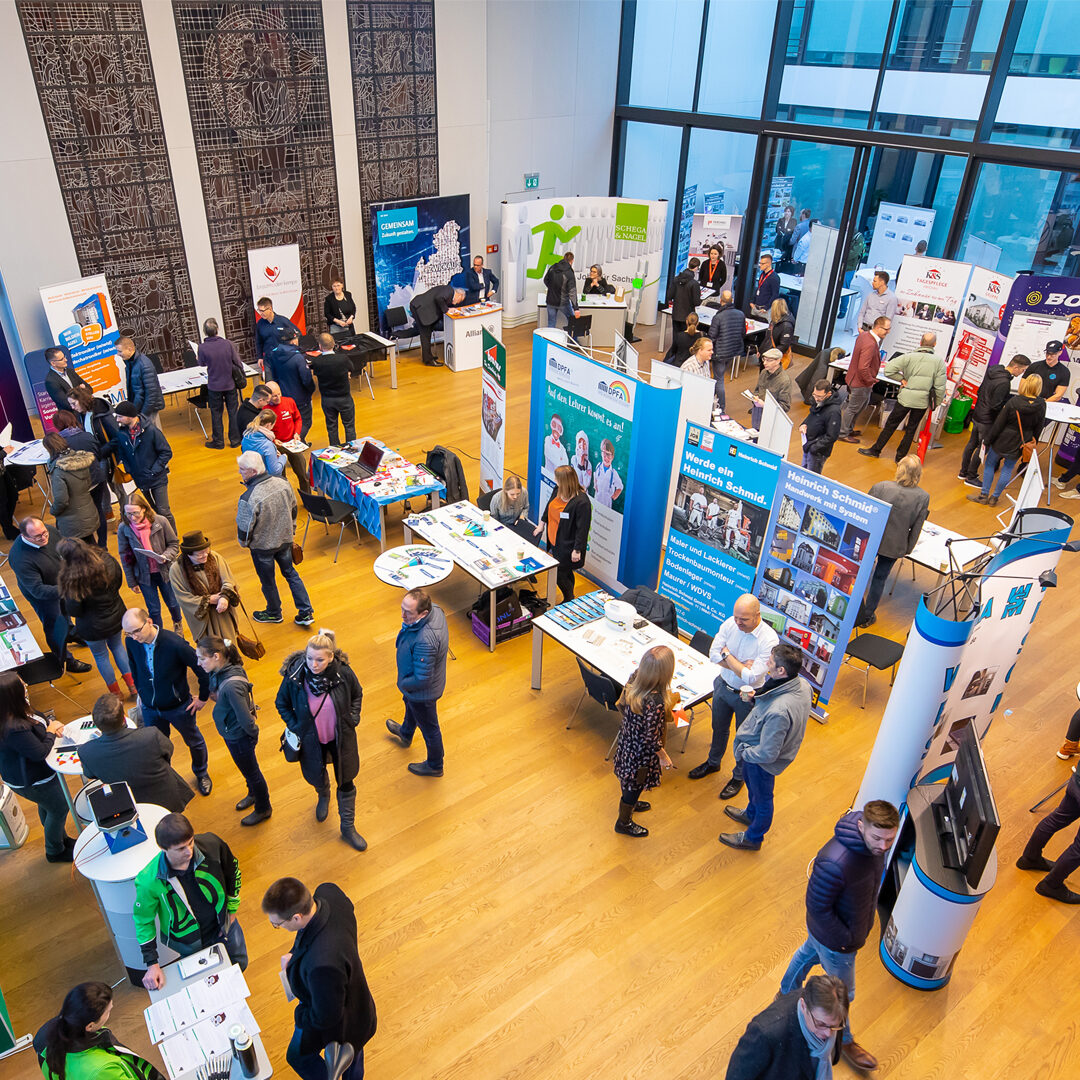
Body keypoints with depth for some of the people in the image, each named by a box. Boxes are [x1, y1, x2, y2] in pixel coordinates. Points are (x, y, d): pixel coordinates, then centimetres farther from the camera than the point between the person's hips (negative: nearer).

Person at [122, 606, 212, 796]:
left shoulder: (175, 644, -33)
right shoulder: (132, 642, -17)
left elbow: (203, 668, -22)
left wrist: (203, 697, -11)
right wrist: (140, 691, 13)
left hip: (179, 707, -3)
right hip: (149, 708, 3)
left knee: (194, 741, 20)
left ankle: (201, 773, 47)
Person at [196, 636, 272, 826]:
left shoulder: (232, 685, -40)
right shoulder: (219, 673, -13)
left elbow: (245, 719, -32)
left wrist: (254, 734, -15)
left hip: (239, 737, -8)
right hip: (230, 733, 8)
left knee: (251, 772, 18)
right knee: (247, 769, 32)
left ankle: (263, 809, 44)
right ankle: (253, 794, 59)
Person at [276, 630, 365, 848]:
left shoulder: (343, 672, -24)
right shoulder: (294, 676, -26)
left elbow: (357, 694, -1)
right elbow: (282, 703, -4)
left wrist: (353, 719, -7)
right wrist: (295, 727, -9)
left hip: (342, 736, 0)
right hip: (311, 739, 0)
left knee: (345, 782, 15)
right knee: (315, 776, 25)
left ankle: (348, 828, 38)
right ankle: (323, 795, 64)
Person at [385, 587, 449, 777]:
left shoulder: (424, 641, -46)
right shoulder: (435, 609, -20)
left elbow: (422, 679, -34)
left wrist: (403, 684, -17)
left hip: (423, 691, -9)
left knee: (429, 728, 18)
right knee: (409, 704, 38)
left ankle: (434, 766, 46)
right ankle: (405, 733, 70)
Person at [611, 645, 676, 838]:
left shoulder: (634, 678, -19)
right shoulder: (656, 702, -40)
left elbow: (622, 704, 0)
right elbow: (651, 738, -27)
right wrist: (664, 757, -10)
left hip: (627, 740, 7)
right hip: (642, 752, -7)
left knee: (628, 778, 33)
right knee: (635, 785, 20)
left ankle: (628, 804, 60)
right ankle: (624, 822, 44)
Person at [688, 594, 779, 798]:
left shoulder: (769, 639, -30)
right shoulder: (730, 623, -17)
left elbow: (751, 677, -32)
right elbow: (713, 653, -12)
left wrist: (727, 655, -23)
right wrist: (740, 666, -25)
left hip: (746, 696, -4)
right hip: (723, 686, 4)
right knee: (719, 729, 27)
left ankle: (739, 777, 42)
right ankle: (713, 762, 53)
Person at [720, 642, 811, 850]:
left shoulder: (778, 712, -45)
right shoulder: (802, 684, -18)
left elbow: (767, 753, -34)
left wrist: (743, 753, -17)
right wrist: (757, 698, -9)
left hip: (762, 762, -8)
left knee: (762, 798, 20)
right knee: (752, 786, 34)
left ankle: (753, 838, 48)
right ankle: (750, 815, 63)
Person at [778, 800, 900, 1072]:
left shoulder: (875, 844, -20)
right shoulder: (836, 863, -46)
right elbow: (817, 906, -31)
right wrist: (846, 938, -18)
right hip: (834, 941, -7)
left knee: (808, 953, 33)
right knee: (842, 993, 20)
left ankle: (787, 994, 62)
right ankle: (843, 1041, 51)